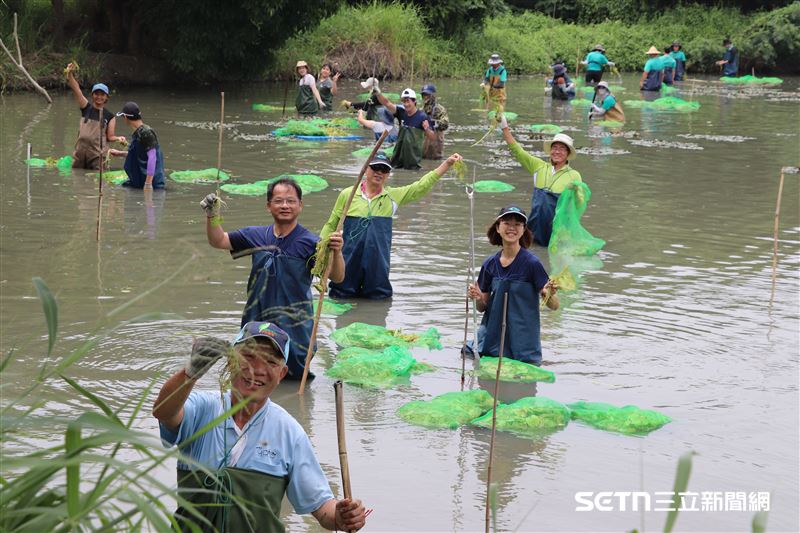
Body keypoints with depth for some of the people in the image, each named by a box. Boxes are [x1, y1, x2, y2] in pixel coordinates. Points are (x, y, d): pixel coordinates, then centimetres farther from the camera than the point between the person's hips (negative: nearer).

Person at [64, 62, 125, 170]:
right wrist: (70, 74, -21)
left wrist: (118, 138, -20)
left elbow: (110, 136, 2)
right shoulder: (86, 108, 3)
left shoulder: (110, 116, 2)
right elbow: (76, 89, -8)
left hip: (97, 154, -2)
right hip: (80, 152, 2)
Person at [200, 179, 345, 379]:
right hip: (256, 321, 4)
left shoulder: (310, 243, -11)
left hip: (294, 325, -4)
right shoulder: (256, 236, 2)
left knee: (296, 375, 5)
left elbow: (337, 277, -19)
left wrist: (336, 252, -40)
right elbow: (219, 241, 11)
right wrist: (212, 216, -8)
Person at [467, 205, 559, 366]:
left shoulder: (531, 263, -10)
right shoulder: (490, 264, 3)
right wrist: (478, 298, -10)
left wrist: (549, 295, -31)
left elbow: (554, 305, -10)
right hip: (492, 340, 4)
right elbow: (482, 307, 11)